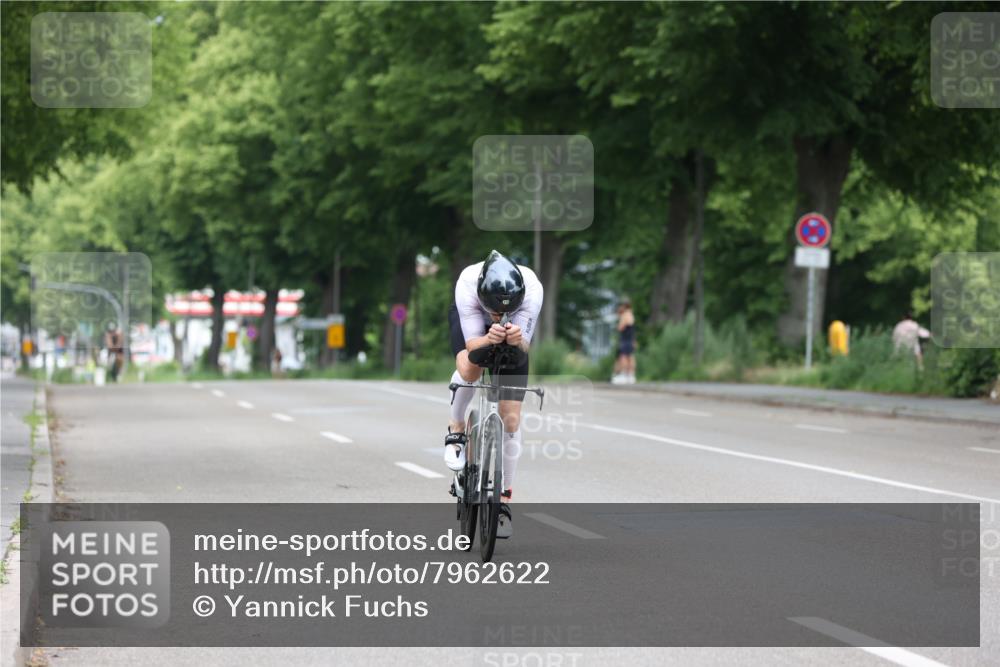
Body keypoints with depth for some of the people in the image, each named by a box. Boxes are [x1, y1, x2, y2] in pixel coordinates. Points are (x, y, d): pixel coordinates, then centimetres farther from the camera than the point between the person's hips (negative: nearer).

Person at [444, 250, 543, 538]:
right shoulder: (467, 285, -40)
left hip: (514, 332, 1)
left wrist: (517, 339, -54)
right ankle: (456, 431, -6)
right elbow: (472, 343, -35)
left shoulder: (532, 290, -38)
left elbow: (524, 348, -31)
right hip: (471, 321, -1)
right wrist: (489, 339, -57)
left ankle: (505, 499, 7)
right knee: (469, 369, -36)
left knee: (511, 417, -6)